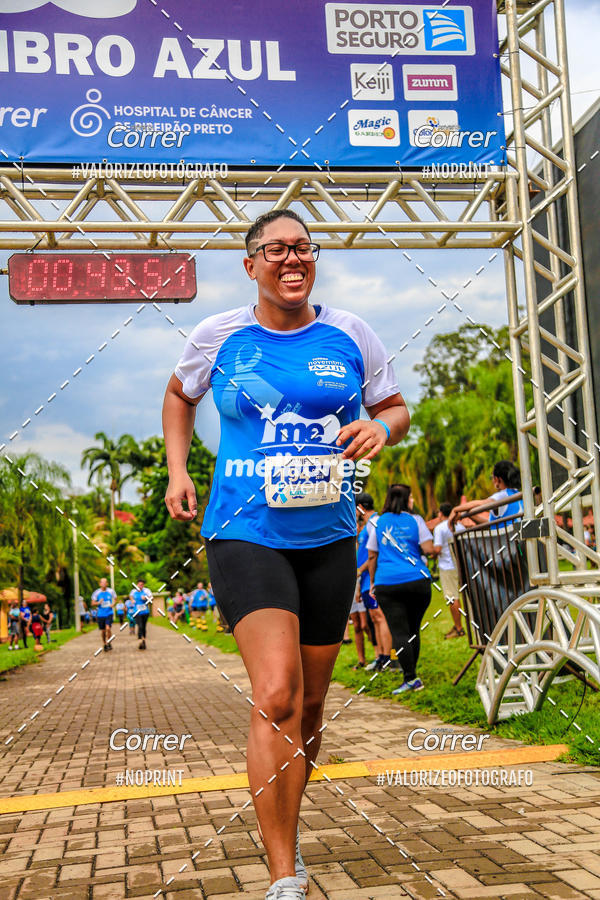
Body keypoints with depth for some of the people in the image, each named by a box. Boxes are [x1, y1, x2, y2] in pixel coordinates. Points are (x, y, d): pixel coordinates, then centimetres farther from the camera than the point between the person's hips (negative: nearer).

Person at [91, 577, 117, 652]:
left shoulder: (111, 591, 1)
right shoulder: (96, 592, -2)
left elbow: (115, 598, 17)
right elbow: (92, 604, 1)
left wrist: (113, 604, -3)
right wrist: (98, 603, -19)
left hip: (109, 613, -1)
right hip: (100, 614, 1)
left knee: (108, 628, -17)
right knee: (103, 631, 5)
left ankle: (109, 643, 1)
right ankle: (104, 644, 25)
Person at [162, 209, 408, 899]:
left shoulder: (349, 335, 3)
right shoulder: (218, 336, 1)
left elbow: (396, 408, 13)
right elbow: (179, 396, 19)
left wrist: (381, 428, -11)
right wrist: (177, 471, 7)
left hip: (327, 537, 3)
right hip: (245, 534, -3)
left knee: (310, 703, 13)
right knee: (277, 695, -19)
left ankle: (282, 829, 38)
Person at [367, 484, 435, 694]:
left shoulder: (378, 523, 10)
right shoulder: (415, 520, 5)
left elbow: (372, 556, 12)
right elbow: (428, 549, -3)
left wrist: (372, 583, 21)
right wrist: (434, 551, 19)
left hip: (387, 584, 0)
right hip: (417, 581, 1)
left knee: (399, 633, -4)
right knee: (413, 630, 12)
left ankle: (411, 678, -11)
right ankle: (411, 676, 17)